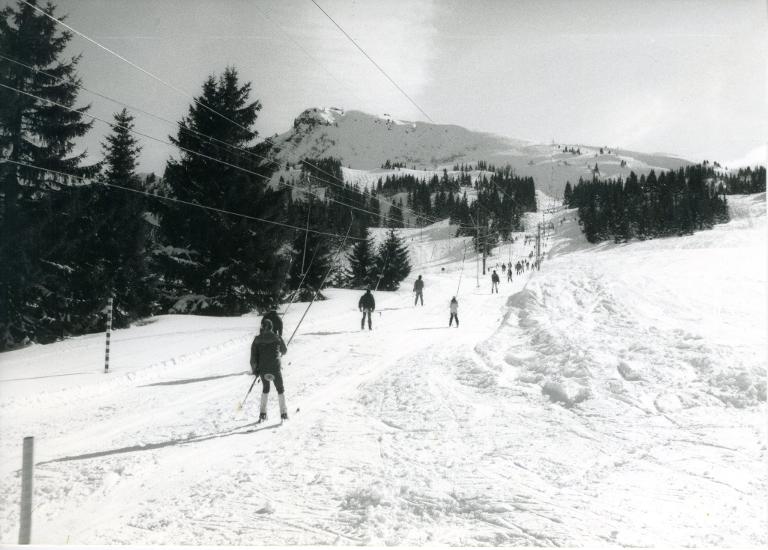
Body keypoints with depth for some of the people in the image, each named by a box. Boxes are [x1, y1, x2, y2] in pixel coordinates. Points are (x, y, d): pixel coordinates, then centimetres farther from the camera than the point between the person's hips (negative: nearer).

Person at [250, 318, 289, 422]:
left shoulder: (257, 339, 1)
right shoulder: (277, 338, -2)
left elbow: (253, 356, -1)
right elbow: (284, 350, 15)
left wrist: (254, 369, 8)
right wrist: (281, 353, 38)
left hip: (262, 369, 2)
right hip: (275, 368, -2)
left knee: (265, 388, 23)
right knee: (280, 389, 15)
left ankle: (262, 413, 16)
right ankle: (283, 413, 10)